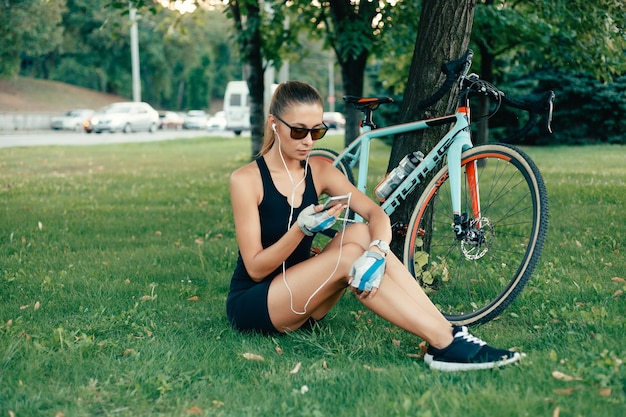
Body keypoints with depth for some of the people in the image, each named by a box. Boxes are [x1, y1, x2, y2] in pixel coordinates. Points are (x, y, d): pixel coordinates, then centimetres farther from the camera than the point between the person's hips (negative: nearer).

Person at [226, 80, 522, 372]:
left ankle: (450, 332, -29)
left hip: (298, 300, 5)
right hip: (251, 305, -5)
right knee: (349, 254, -28)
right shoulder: (246, 180, -13)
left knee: (360, 233, -21)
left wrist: (376, 251, -33)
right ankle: (444, 344, -34)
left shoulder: (319, 171, 2)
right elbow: (255, 268, -16)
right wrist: (302, 228, -30)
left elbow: (376, 213, -11)